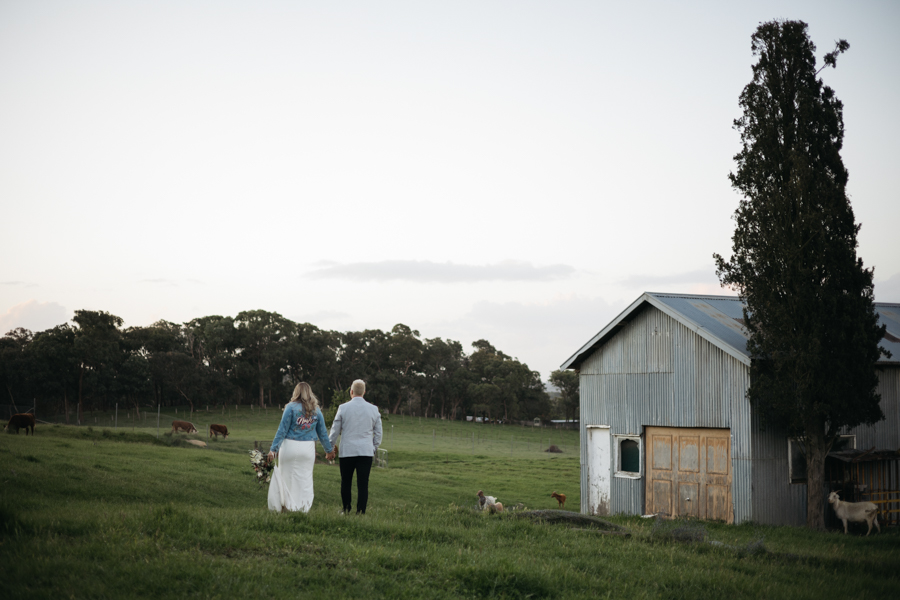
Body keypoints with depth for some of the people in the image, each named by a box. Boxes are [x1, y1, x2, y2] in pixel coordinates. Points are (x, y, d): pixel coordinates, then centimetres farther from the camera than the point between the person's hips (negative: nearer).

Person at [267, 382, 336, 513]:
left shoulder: (291, 407, -4)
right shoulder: (316, 411, 7)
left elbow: (282, 430, -7)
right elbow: (323, 433, 13)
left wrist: (273, 449, -6)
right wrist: (329, 450, 25)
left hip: (290, 447, -3)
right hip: (308, 449, 3)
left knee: (287, 477, 5)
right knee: (305, 479, 8)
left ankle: (287, 507, 3)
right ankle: (303, 509, 8)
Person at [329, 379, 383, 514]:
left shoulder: (343, 408, -2)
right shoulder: (373, 409, 3)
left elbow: (335, 431, 4)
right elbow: (378, 433, 10)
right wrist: (374, 448, 21)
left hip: (346, 451, -1)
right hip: (366, 452, 1)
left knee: (346, 483, 11)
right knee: (363, 485, -1)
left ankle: (346, 511, 16)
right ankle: (360, 512, -5)